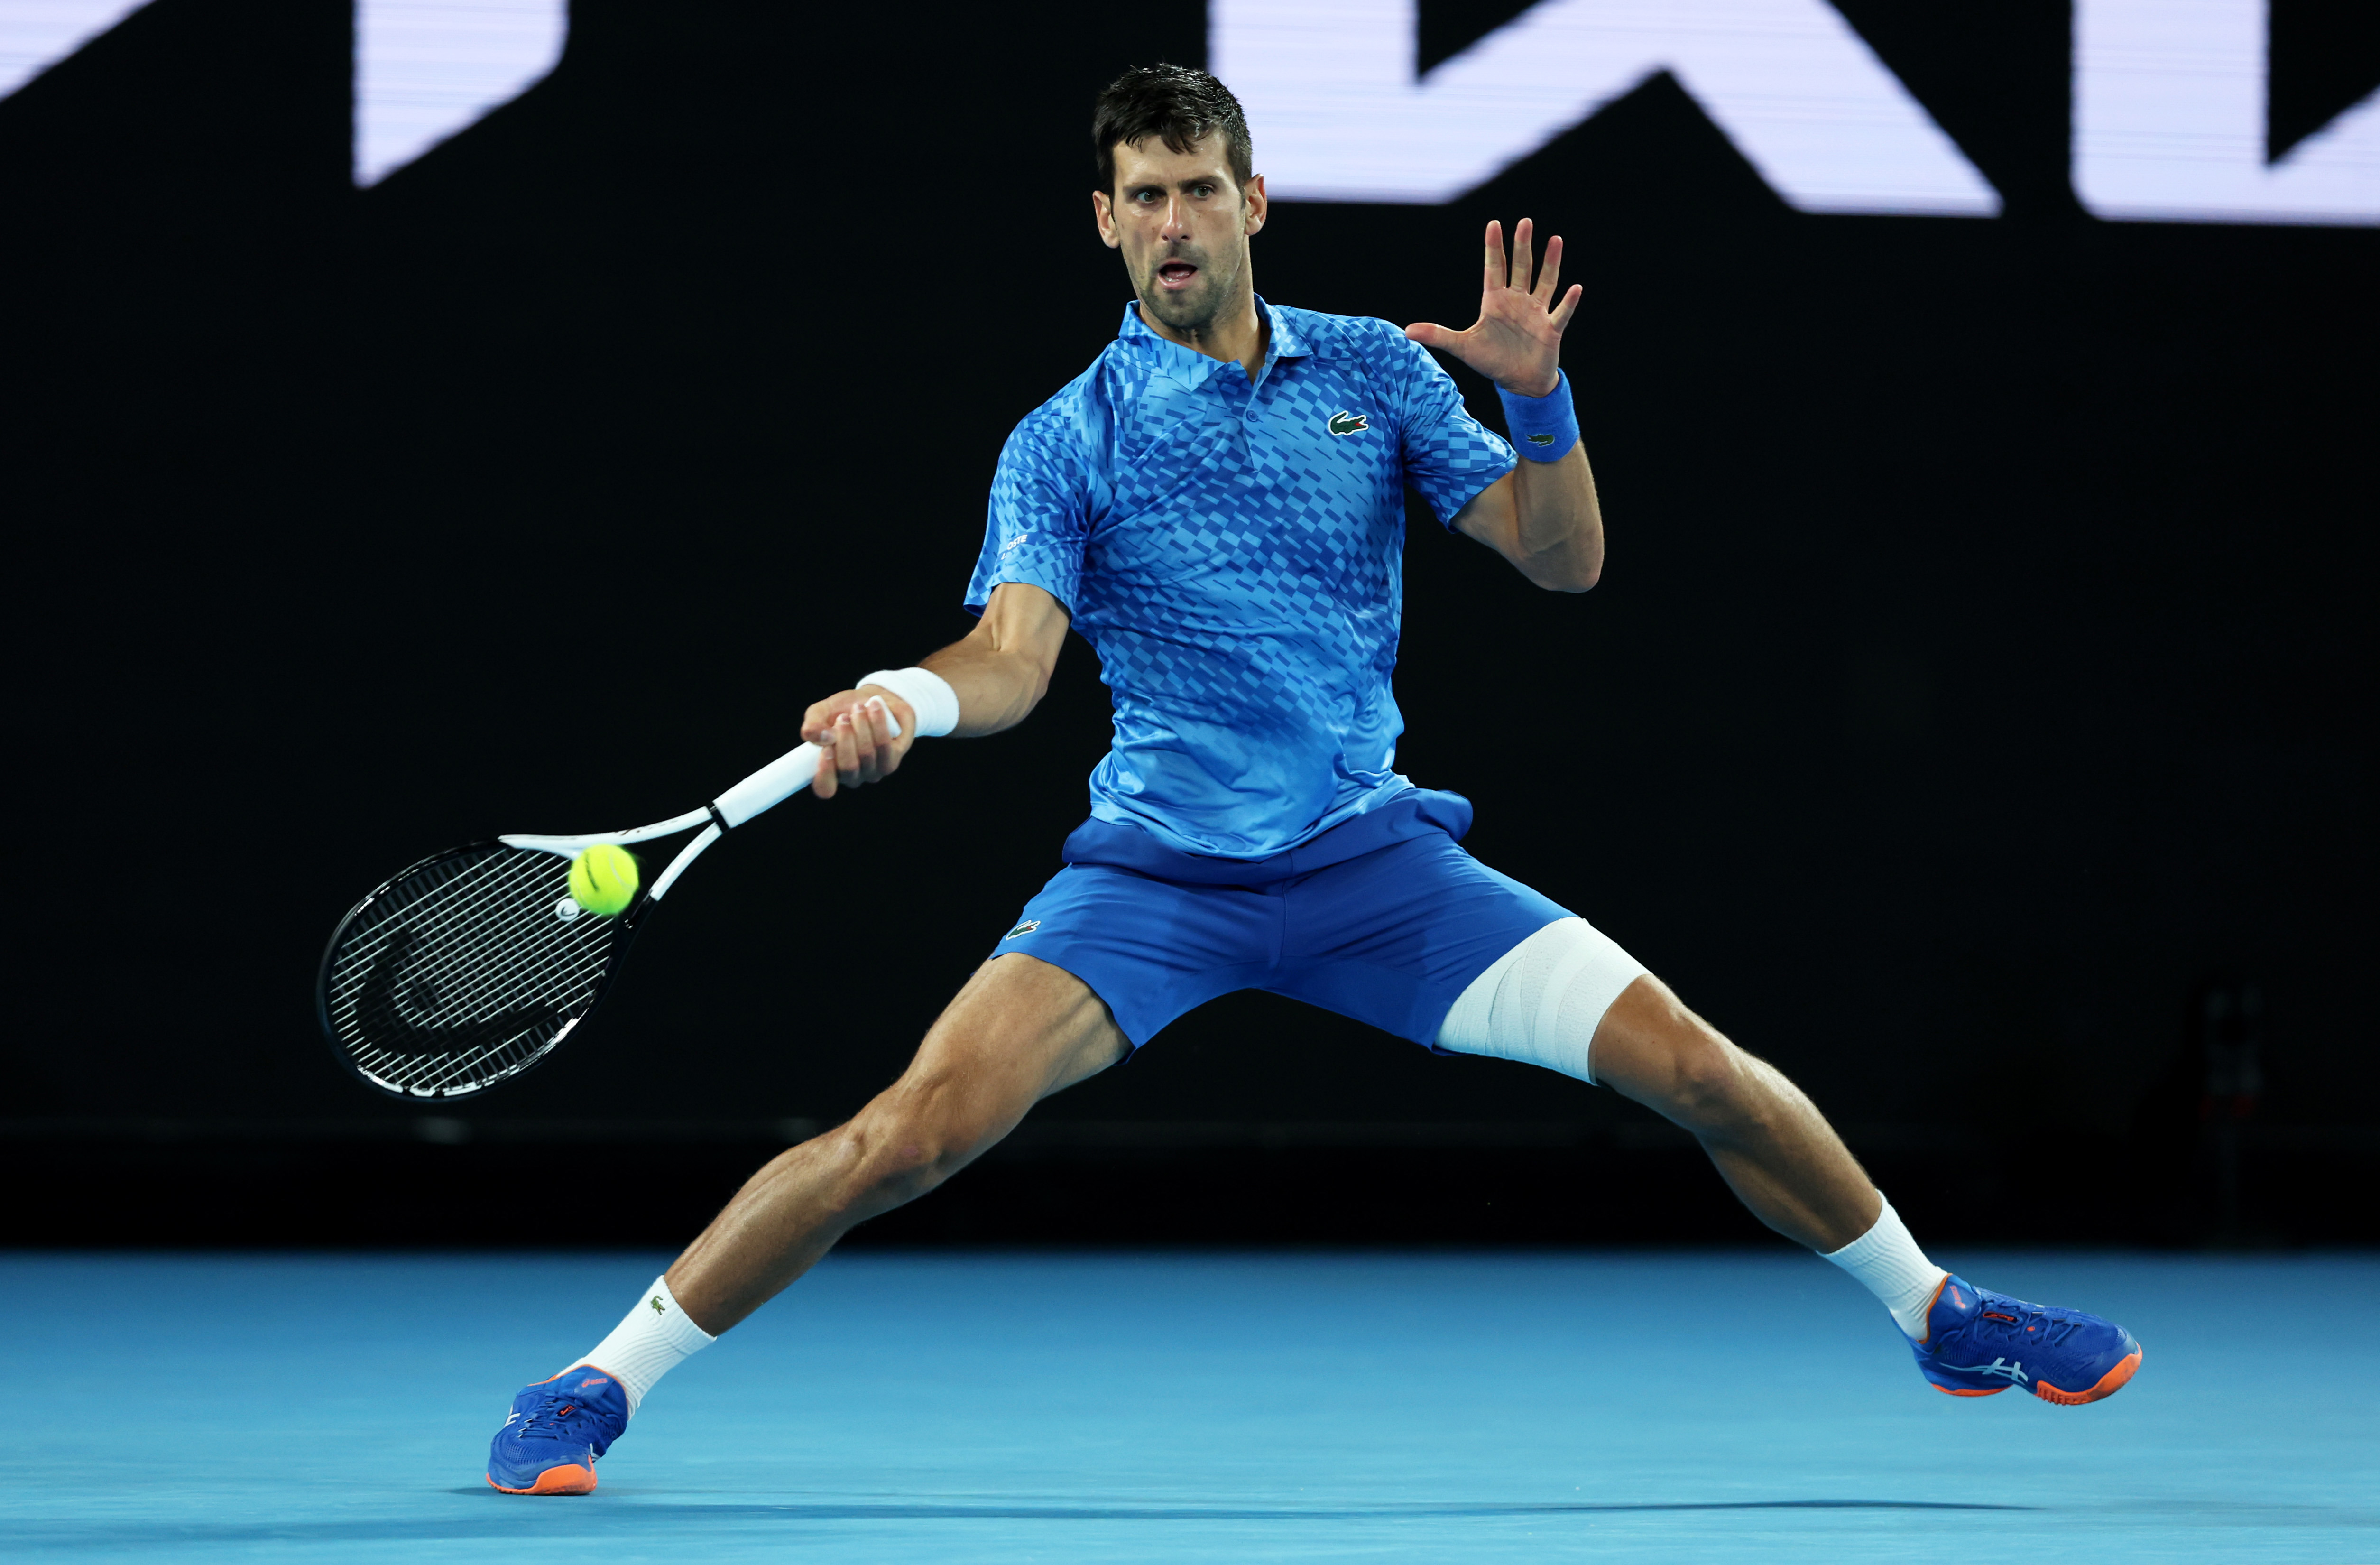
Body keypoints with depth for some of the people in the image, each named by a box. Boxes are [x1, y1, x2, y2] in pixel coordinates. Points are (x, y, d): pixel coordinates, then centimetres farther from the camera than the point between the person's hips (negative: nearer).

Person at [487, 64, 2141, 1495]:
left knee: (1697, 1067, -6)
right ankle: (602, 1383, -11)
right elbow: (1011, 660, -16)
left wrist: (1539, 396, -14)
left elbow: (1564, 559, 4)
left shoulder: (1374, 372, 4)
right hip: (1155, 875, -2)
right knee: (919, 1127, -22)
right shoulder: (1067, 444, -3)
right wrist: (905, 699, -39)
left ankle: (1941, 1312, 18)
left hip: (1372, 854, 2)